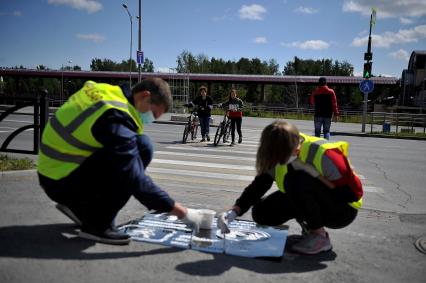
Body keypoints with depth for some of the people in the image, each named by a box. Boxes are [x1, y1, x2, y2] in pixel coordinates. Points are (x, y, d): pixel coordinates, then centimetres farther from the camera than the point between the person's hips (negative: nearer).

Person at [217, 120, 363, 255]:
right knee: (261, 213, -9)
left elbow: (353, 193, -25)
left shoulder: (323, 155, -31)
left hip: (342, 210, -6)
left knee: (296, 181, -33)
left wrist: (315, 174, -33)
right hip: (308, 199, 7)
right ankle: (309, 224, 10)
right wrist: (233, 212, -25)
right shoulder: (280, 155, -13)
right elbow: (257, 186, -12)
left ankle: (320, 237, -14)